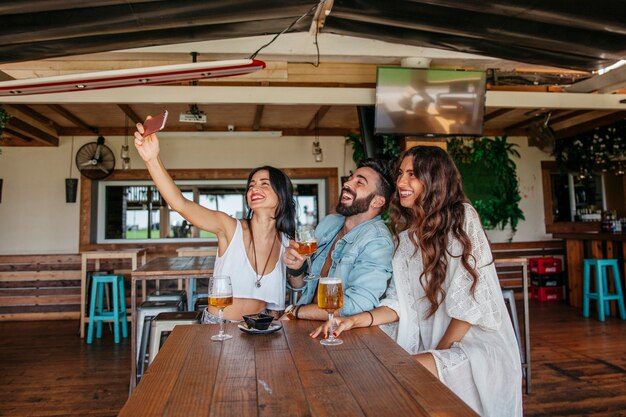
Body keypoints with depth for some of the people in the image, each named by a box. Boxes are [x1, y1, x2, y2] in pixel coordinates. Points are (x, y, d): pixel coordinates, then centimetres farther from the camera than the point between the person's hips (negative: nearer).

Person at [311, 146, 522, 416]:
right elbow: (400, 302, 3)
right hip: (429, 345, 5)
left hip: (477, 345, -5)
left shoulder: (461, 218, -10)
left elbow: (471, 302, -14)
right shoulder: (406, 232, 8)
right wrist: (355, 320, -12)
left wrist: (437, 354, -10)